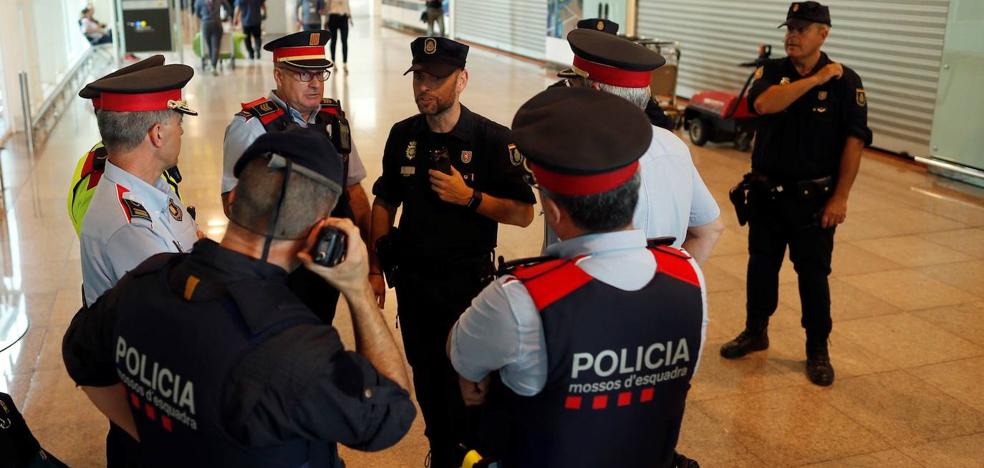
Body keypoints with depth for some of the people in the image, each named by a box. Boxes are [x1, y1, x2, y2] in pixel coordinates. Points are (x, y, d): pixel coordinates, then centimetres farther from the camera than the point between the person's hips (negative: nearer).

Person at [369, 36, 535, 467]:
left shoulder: (494, 139, -14)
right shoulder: (403, 135, 0)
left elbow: (523, 214, -12)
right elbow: (384, 203, 9)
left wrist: (470, 197, -24)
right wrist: (375, 269, 7)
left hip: (467, 282, -4)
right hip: (412, 281, 4)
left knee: (463, 382, 7)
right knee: (425, 376, 17)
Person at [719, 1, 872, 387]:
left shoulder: (845, 81, -7)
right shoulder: (772, 71, 1)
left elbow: (854, 141, -9)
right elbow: (763, 104, -21)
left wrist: (840, 197, -13)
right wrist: (815, 79, -21)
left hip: (813, 197, -3)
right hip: (766, 192, 3)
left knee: (813, 274, 4)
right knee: (761, 265, 15)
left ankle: (818, 350, 20)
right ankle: (755, 331, 33)